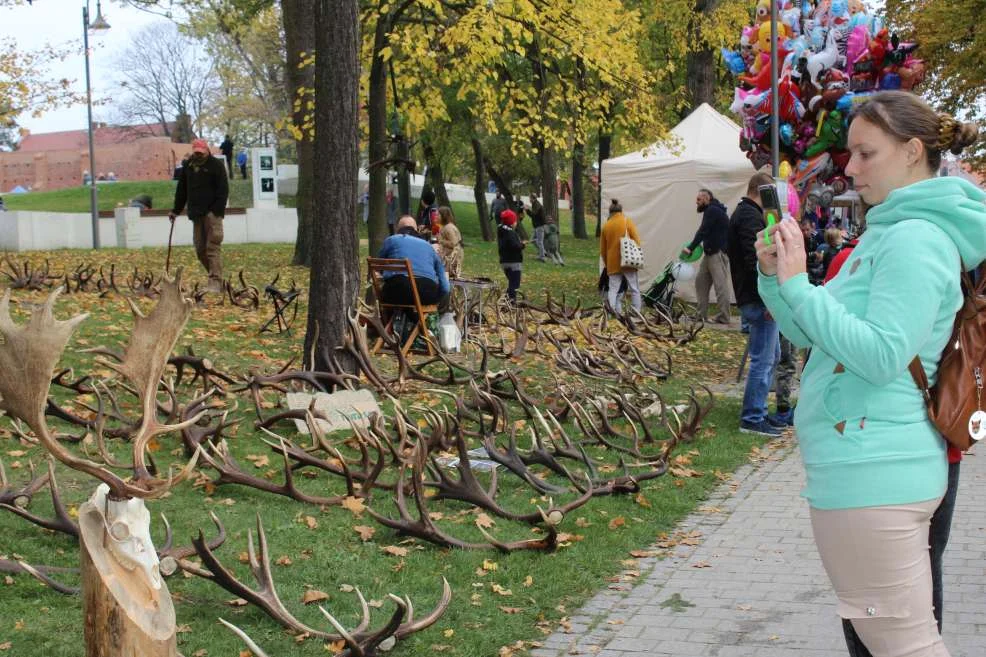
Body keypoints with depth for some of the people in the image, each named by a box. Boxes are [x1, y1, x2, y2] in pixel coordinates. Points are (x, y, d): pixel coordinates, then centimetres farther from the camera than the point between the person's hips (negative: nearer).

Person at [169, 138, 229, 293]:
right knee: (200, 249, 6)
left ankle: (215, 283, -11)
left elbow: (223, 190, -8)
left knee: (212, 247, -11)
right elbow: (182, 189, 18)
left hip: (212, 213, -6)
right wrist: (176, 210, 14)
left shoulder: (216, 165, -3)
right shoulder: (188, 165, 14)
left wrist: (217, 211, -17)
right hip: (196, 213, 6)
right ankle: (216, 278, 16)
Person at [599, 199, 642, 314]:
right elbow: (636, 241, -5)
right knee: (634, 289, 7)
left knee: (613, 289, 4)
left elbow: (602, 249, 11)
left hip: (613, 263, 2)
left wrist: (607, 263, 23)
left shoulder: (606, 225, 6)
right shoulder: (627, 221, -2)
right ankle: (636, 313, 7)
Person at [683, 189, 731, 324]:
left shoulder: (712, 211, -11)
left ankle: (723, 317, -9)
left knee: (720, 284, -10)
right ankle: (701, 314, 14)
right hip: (710, 253, 11)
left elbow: (703, 231, -18)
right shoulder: (712, 210, 20)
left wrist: (690, 248, -21)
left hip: (718, 253, -11)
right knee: (701, 281, 11)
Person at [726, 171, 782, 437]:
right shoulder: (751, 217, -15)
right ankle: (752, 419, -2)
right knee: (763, 360, -6)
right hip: (758, 301, -11)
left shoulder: (741, 214, 19)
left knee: (772, 355, 19)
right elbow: (756, 261, -24)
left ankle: (757, 411, 25)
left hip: (751, 298, 11)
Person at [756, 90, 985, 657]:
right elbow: (809, 334, 18)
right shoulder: (886, 233, 16)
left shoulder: (916, 239, -14)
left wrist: (798, 284, -19)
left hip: (874, 474, -10)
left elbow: (881, 354, -23)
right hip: (871, 467, 10)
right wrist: (776, 277, 1)